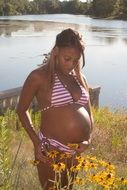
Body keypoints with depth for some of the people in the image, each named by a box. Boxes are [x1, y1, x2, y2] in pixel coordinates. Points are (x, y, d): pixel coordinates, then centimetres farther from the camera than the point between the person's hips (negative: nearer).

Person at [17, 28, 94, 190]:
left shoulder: (80, 79, 8)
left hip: (74, 151, 6)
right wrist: (36, 141, -12)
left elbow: (88, 114, 14)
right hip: (51, 150, -6)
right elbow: (21, 110, -2)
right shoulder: (39, 76, -10)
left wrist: (88, 139, -3)